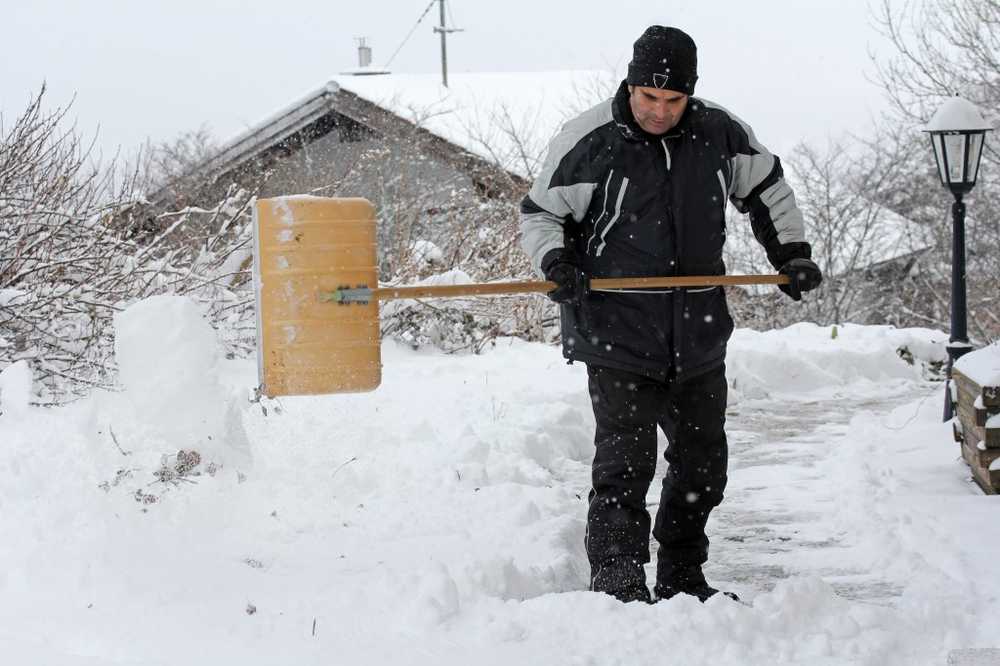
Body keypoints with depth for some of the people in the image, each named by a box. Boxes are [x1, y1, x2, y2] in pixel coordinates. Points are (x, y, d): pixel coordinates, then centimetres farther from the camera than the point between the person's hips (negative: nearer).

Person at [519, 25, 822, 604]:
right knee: (625, 467, -13)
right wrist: (555, 262, -15)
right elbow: (540, 212, 3)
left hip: (700, 337, 5)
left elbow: (767, 187, 19)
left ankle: (683, 580, 29)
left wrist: (792, 253, 14)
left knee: (703, 466, 13)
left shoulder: (718, 132, 1)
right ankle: (617, 586, -9)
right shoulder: (588, 139, -9)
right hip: (619, 340, -5)